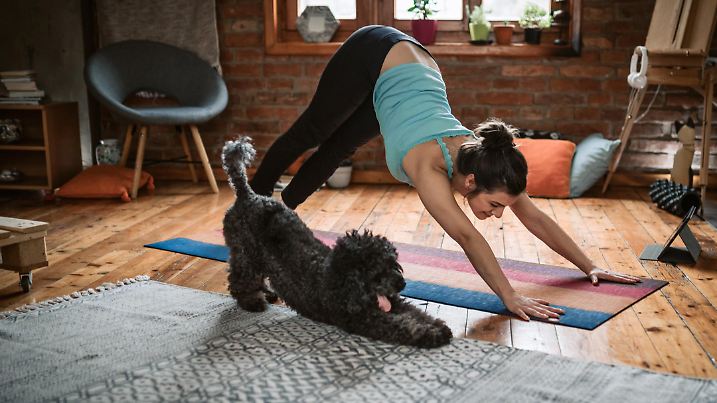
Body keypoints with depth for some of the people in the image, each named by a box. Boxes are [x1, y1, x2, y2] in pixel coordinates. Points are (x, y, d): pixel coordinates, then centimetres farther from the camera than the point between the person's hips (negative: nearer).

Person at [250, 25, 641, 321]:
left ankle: (281, 209, 44)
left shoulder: (482, 159, -24)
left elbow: (536, 218, -17)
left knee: (338, 149, 21)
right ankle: (252, 205, 42)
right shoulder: (428, 164, -40)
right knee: (310, 133, 17)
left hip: (412, 63, 5)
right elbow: (467, 236, -50)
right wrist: (509, 298, -56)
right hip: (374, 56, -5)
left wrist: (589, 266, -18)